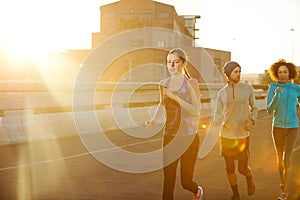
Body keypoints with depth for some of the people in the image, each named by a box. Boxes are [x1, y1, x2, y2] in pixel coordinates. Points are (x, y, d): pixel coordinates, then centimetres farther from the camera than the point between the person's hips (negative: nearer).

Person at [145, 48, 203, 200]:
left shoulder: (191, 83, -8)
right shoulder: (163, 84, 4)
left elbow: (196, 111, -17)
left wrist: (175, 97, -24)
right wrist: (154, 120, 7)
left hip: (189, 137, -3)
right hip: (169, 137, 3)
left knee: (186, 181, 5)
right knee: (168, 180, 0)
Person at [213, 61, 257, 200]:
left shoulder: (248, 89, 0)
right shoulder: (222, 93, 2)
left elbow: (254, 108, 13)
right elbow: (218, 114, 3)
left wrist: (252, 121, -6)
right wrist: (216, 124, -19)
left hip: (242, 136, -1)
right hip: (226, 136, 1)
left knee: (243, 169, 1)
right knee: (230, 168, 8)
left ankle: (249, 178, 37)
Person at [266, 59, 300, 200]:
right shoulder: (272, 88, -5)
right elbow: (270, 111, -15)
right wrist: (276, 95, -30)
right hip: (278, 127, 1)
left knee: (286, 160, -13)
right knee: (280, 158, 15)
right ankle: (283, 182, 42)